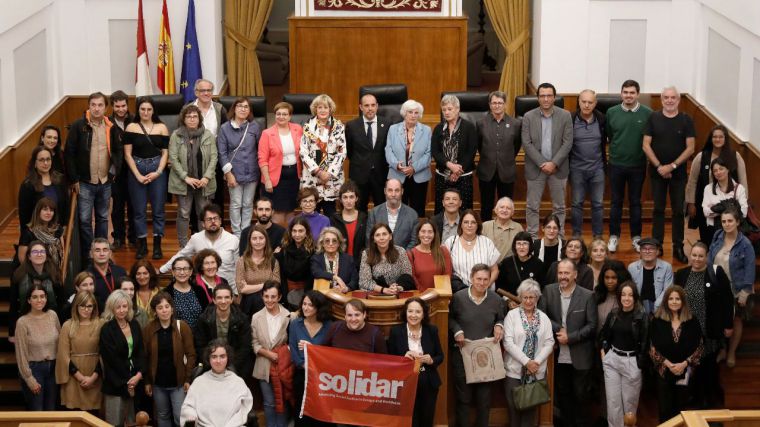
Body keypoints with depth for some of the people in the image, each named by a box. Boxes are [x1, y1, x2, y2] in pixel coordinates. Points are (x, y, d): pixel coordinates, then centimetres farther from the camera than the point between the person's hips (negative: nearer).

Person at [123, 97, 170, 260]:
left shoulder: (161, 127, 4)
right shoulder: (131, 127, 1)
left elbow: (165, 153, 5)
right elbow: (127, 154, 0)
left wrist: (158, 172, -8)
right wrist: (138, 175, -7)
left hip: (157, 169, 0)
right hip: (136, 169, 0)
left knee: (158, 209, 2)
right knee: (139, 210, 3)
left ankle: (157, 245, 10)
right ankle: (142, 245, 13)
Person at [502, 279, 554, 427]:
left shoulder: (543, 317, 8)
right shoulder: (512, 315, -1)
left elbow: (549, 343, 2)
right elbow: (508, 342, -9)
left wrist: (536, 362, -12)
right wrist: (526, 362, -14)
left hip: (537, 372, 2)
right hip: (515, 370, -2)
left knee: (531, 409, 4)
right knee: (514, 408, 1)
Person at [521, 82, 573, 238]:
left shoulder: (565, 116, -2)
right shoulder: (528, 117, -2)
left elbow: (567, 142, -5)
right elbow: (526, 143, -6)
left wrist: (554, 163, -13)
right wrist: (542, 164, -13)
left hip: (558, 167, 0)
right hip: (535, 168, 0)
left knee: (559, 206, 8)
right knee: (532, 206, 5)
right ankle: (532, 238, 14)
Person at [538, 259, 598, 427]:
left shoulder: (587, 296, -8)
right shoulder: (548, 291, -1)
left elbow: (592, 325, -8)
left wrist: (570, 337, -16)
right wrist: (559, 328, -14)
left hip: (580, 356, -3)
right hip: (558, 356, 3)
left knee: (580, 394, 7)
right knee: (562, 393, 14)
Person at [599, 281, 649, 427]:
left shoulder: (642, 316, -10)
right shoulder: (614, 313, 3)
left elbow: (644, 342, -9)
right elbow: (604, 334, 16)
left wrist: (640, 363, -7)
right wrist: (604, 351, 5)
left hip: (632, 361, -3)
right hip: (612, 359, 3)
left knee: (630, 401, 9)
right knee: (612, 400, 5)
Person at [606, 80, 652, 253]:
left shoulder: (647, 113, -7)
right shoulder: (611, 112, -2)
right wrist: (617, 149, 7)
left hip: (638, 165, -1)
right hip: (616, 165, 1)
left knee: (635, 202, 10)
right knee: (616, 202, 9)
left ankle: (636, 237, 21)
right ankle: (614, 236, 19)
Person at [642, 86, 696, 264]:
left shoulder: (686, 120, -1)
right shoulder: (653, 118, -1)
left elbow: (690, 148, -4)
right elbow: (646, 145, -3)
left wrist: (672, 166, -12)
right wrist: (659, 166, -11)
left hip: (678, 172, 0)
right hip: (657, 171, 0)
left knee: (679, 210, 3)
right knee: (658, 209, 6)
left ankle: (678, 247, 10)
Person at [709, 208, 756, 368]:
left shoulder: (745, 244, -17)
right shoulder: (717, 238, -4)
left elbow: (750, 270, -14)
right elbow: (709, 261, 3)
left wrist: (745, 292, -15)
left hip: (736, 290, -3)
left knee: (736, 321, 14)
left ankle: (731, 353, 31)